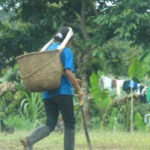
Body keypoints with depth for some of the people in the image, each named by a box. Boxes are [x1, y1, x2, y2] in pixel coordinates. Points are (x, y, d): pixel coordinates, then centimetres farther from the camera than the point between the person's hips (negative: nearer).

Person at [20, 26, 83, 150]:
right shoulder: (66, 51, -5)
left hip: (47, 93, 6)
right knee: (69, 123, 6)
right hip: (63, 91, -6)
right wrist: (78, 88, -8)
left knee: (50, 125, 2)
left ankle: (29, 140, -22)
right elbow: (68, 71, -16)